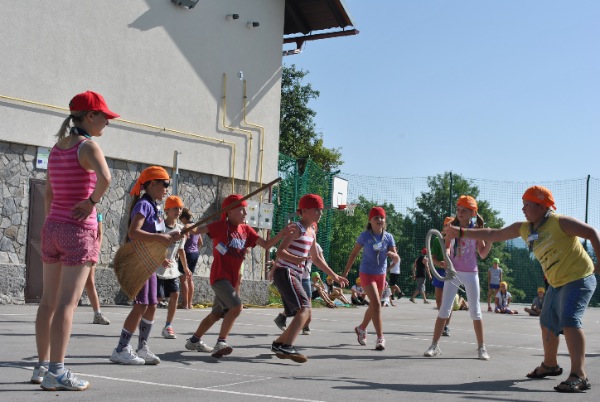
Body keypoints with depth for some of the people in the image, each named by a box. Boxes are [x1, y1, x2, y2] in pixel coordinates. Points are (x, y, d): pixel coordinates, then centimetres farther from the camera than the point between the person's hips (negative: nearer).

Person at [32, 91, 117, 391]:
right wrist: (92, 201, -15)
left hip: (53, 228, 8)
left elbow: (48, 193, 16)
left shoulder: (57, 147, 11)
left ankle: (42, 366, 17)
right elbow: (105, 178, -32)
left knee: (48, 301, 10)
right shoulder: (88, 146, -12)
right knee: (67, 303, -8)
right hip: (79, 231, -7)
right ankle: (56, 372, -8)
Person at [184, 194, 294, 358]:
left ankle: (194, 341, 36)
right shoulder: (220, 226, -8)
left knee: (217, 314, 20)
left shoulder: (246, 230, 9)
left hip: (232, 279, 8)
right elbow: (199, 230, -20)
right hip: (219, 276, -8)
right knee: (236, 306, -25)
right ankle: (220, 343, -20)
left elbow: (266, 244, 4)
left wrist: (282, 233, -10)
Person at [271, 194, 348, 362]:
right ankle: (287, 347, -29)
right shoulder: (297, 228, -9)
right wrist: (296, 259, -35)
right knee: (305, 308, -23)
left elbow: (316, 258, 27)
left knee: (304, 314, 11)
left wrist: (334, 276, 28)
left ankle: (279, 343, 22)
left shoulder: (311, 232, 17)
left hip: (295, 275, 9)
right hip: (284, 272, -9)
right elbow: (280, 251, -17)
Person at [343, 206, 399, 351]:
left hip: (381, 274, 5)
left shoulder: (388, 237, -3)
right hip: (366, 273, -5)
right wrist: (346, 271, 1)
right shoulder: (365, 236, -11)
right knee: (376, 304, -18)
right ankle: (380, 338, -17)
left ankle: (361, 328, 42)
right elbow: (354, 253, -1)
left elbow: (397, 259, -4)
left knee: (374, 305, 18)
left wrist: (392, 254, -28)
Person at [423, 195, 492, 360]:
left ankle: (481, 347, 12)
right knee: (444, 308, 0)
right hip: (453, 271, 1)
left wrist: (490, 240, -14)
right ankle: (434, 345, 4)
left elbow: (483, 254, 2)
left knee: (475, 310, 3)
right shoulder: (452, 226, 1)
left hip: (471, 273, -1)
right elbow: (447, 247, 7)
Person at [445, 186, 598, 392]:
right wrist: (461, 232, 5)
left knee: (569, 320, -24)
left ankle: (579, 376, -27)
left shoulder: (560, 222, -17)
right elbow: (494, 234, 9)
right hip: (557, 284, 9)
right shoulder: (524, 228, 4)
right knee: (547, 323, 17)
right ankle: (550, 365, 39)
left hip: (579, 279, -9)